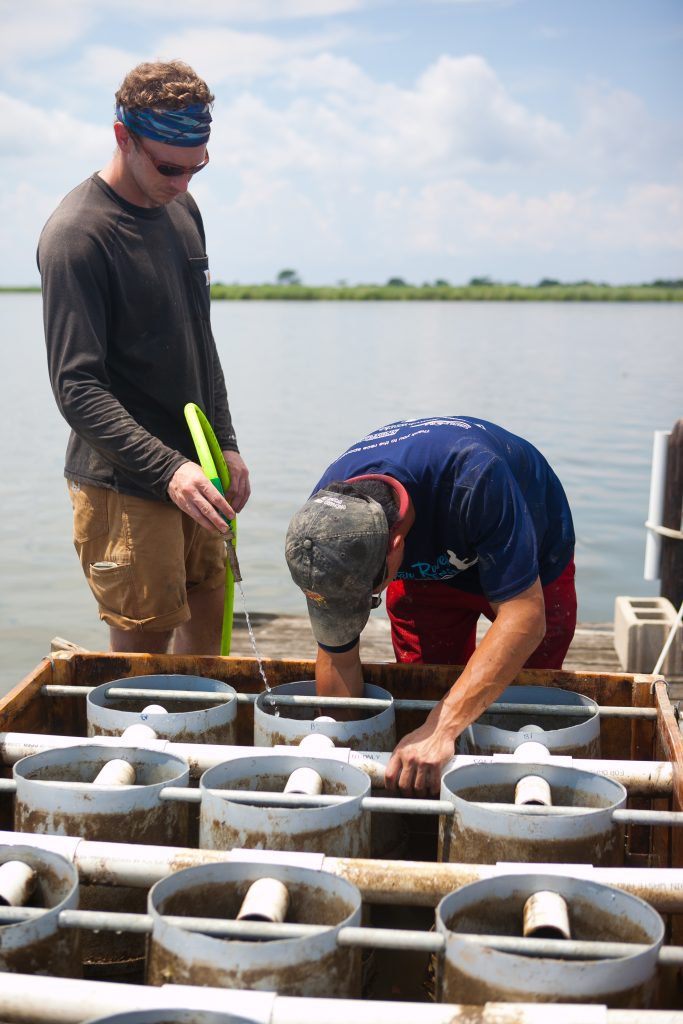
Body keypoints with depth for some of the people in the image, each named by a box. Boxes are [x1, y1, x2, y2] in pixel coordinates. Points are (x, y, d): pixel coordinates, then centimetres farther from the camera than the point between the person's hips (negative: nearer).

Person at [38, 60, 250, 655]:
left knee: (207, 619, 14)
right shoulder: (76, 235, -16)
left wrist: (226, 445, 11)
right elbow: (78, 388, -19)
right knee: (144, 643, 0)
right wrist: (168, 469, -28)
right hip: (124, 483, -7)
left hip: (192, 468, 7)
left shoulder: (183, 211, 9)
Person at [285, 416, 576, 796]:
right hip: (426, 572, 3)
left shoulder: (472, 479, -47)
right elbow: (338, 657, -19)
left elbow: (524, 617, -45)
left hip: (530, 572, -3)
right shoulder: (324, 520, -31)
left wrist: (443, 729, -50)